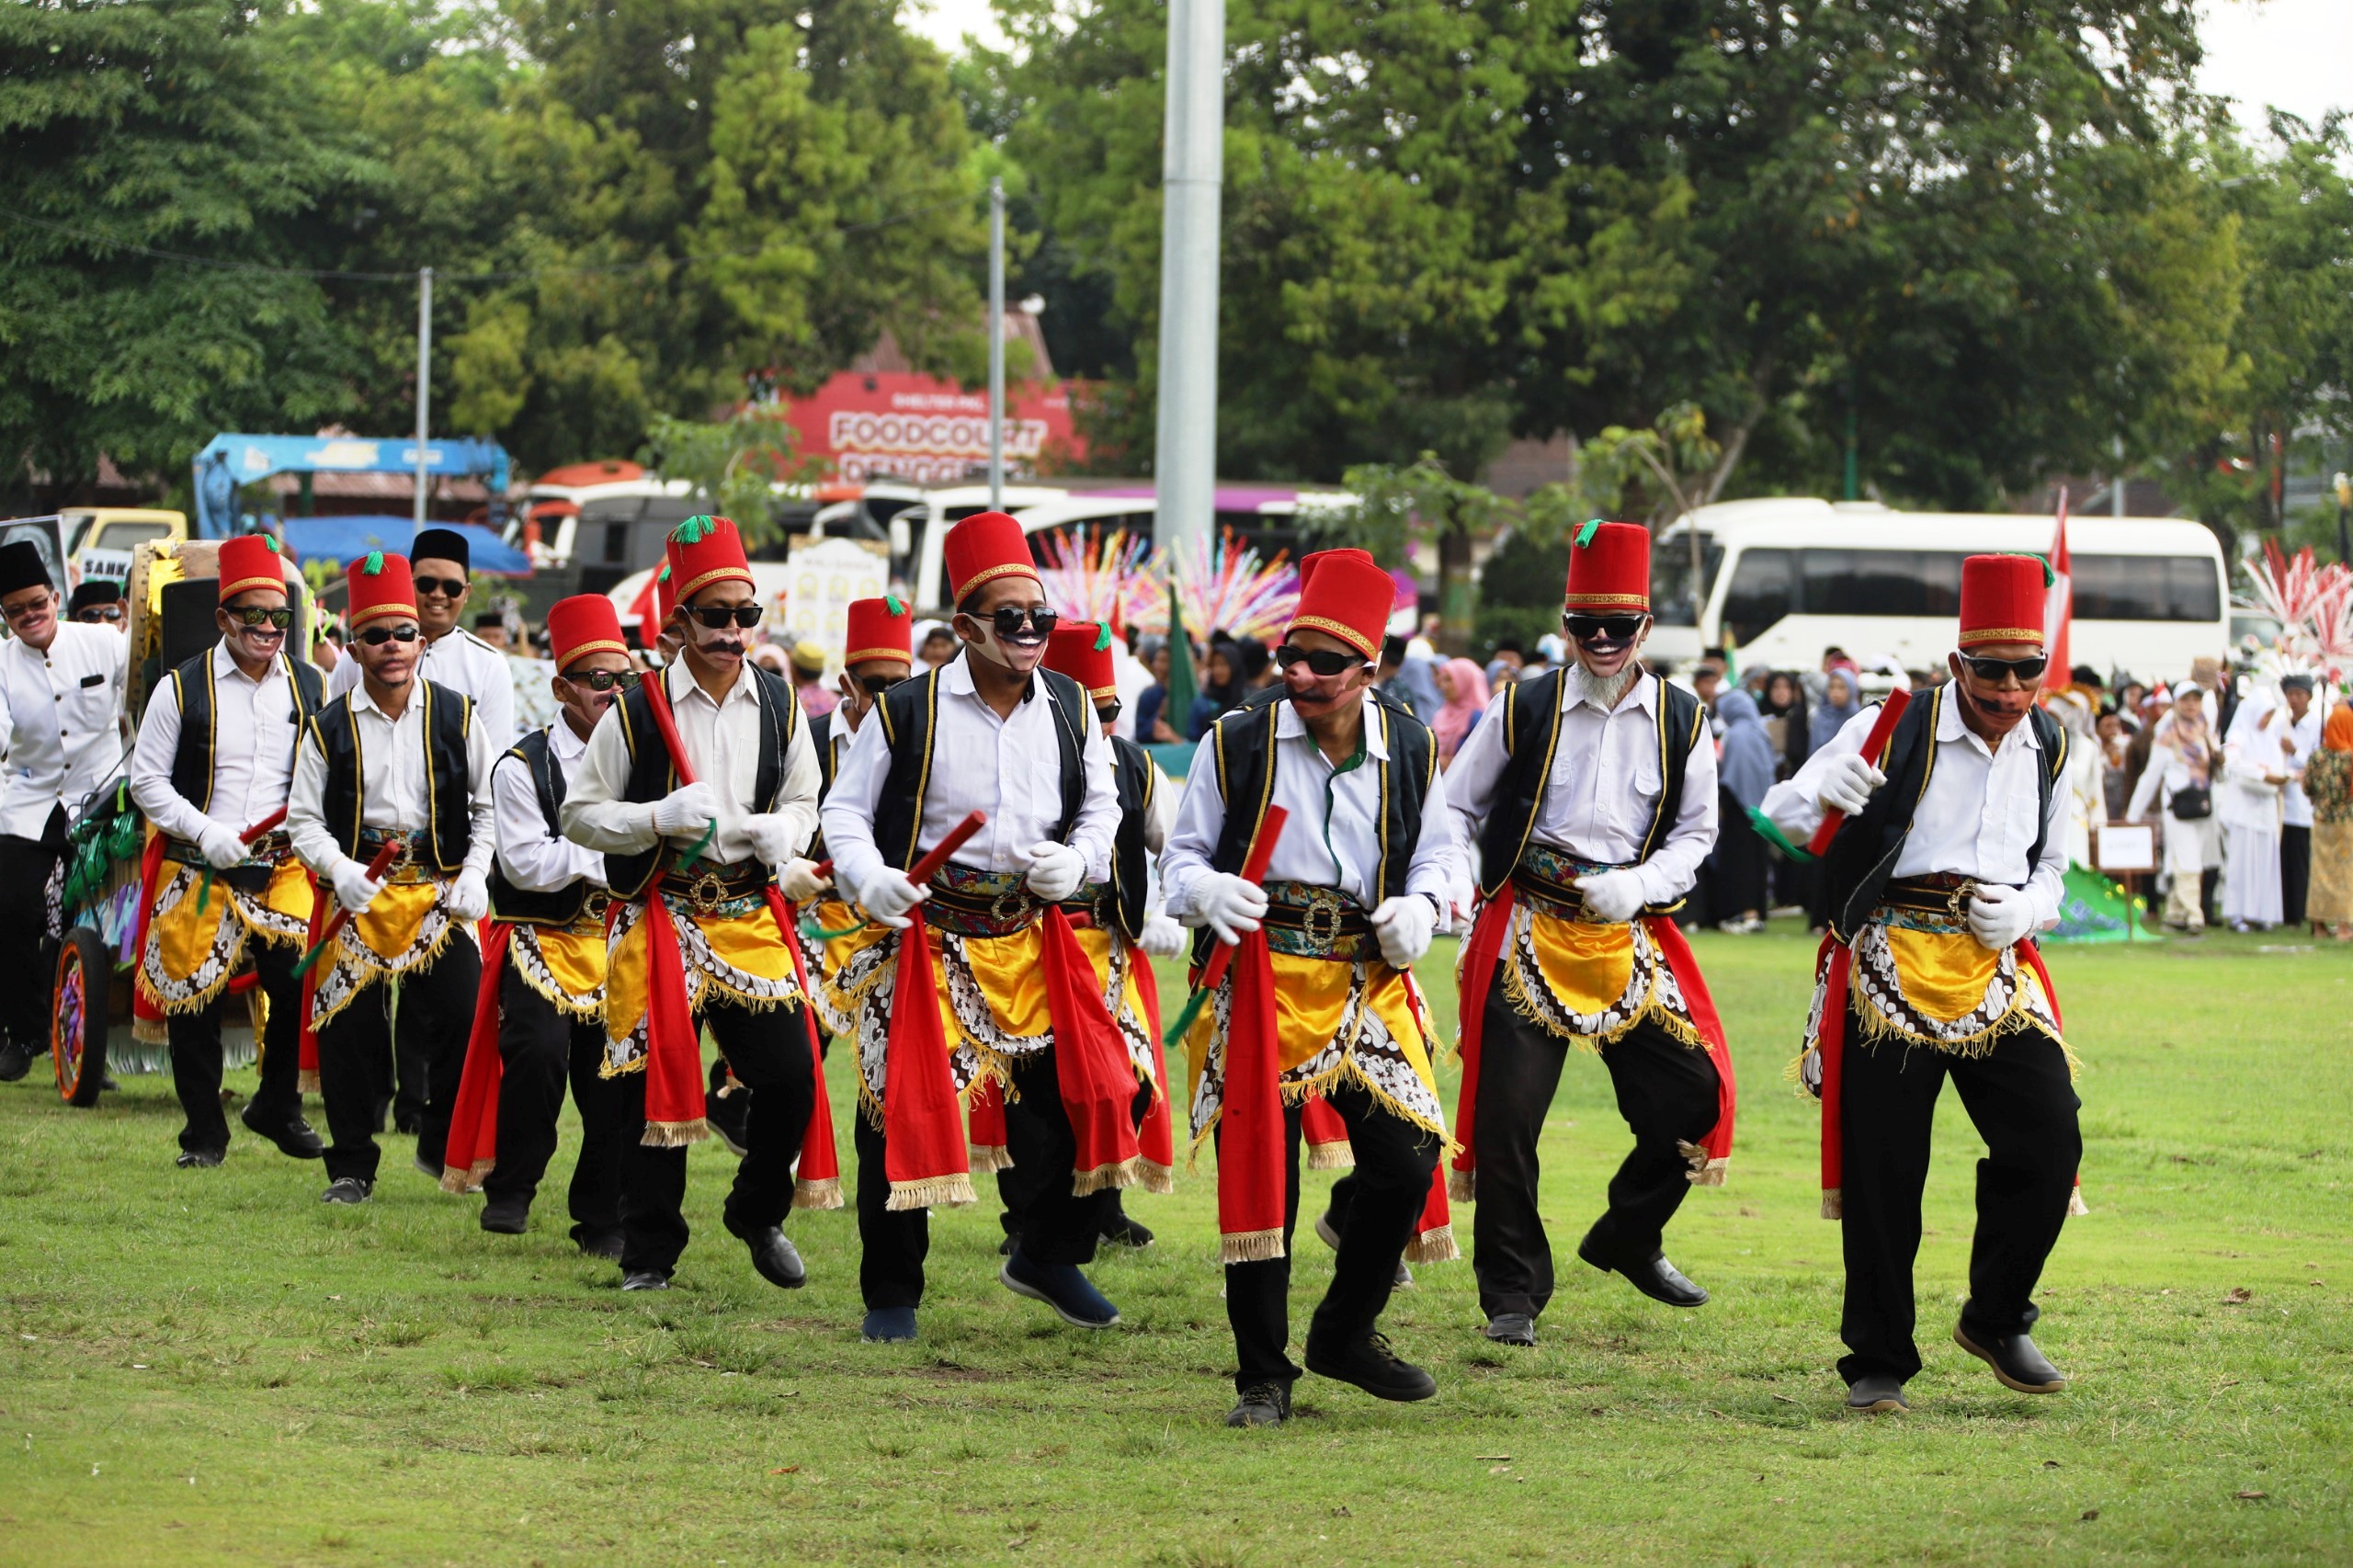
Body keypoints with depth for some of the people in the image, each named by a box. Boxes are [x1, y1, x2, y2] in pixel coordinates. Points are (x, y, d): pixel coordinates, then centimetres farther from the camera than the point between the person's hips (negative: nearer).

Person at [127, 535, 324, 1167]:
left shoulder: (311, 688, 8)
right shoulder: (182, 689, -1)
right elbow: (146, 778, 0)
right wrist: (203, 831, -12)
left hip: (284, 870, 2)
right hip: (198, 873, -2)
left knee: (302, 988, -5)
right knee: (193, 1001, 0)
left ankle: (278, 1109, 17)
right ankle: (204, 1133, 13)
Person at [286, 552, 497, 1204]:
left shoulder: (455, 716, 4)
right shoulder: (329, 728, 2)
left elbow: (491, 804, 8)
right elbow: (303, 819, 2)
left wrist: (474, 876, -5)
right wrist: (340, 870, -17)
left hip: (439, 892, 0)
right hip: (360, 895, 0)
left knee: (463, 1017, -6)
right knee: (349, 1030, -1)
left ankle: (443, 1147, 15)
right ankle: (352, 1167, 12)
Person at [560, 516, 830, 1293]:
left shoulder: (778, 705, 5)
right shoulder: (637, 712, -5)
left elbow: (802, 799, 17)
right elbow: (579, 813, -1)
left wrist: (785, 832, -7)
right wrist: (660, 818, -17)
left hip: (751, 914, 3)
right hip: (661, 919, -3)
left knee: (790, 1074, -4)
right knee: (656, 1083, -1)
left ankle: (758, 1213, 23)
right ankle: (650, 1253, 12)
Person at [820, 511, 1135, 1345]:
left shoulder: (1070, 709, 5)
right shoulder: (906, 712, -6)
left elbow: (1101, 806, 15)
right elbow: (846, 808, 1)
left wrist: (1077, 861, -6)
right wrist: (867, 877, -18)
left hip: (1034, 937, 3)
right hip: (925, 934, -3)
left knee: (1082, 1090, 0)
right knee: (901, 1111, -3)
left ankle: (1048, 1258, 25)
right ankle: (891, 1296, 13)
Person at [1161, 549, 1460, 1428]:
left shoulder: (1411, 752, 4)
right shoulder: (1237, 744, -2)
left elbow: (1437, 851, 18)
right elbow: (1182, 854, 5)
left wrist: (1421, 904, -4)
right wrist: (1208, 890, -18)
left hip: (1370, 984, 2)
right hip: (1259, 983, -2)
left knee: (1406, 1164, -5)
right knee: (1258, 1178, -3)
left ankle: (1346, 1336, 19)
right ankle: (1263, 1377, 8)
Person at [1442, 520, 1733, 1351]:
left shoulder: (1681, 722, 4)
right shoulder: (1523, 709, 0)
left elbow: (1696, 831, 8)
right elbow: (1458, 809, 9)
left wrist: (1639, 886, -9)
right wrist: (1465, 901, 0)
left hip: (1631, 933, 2)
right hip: (1528, 933, -2)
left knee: (1691, 1091, -2)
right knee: (1506, 1113, -7)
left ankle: (1628, 1241, 24)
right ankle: (1512, 1295, 5)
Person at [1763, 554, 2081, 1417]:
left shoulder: (2048, 749, 11)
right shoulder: (1895, 729, -3)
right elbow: (1779, 819, -2)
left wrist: (2024, 911, -1)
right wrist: (1821, 793, -26)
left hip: (1998, 972, 4)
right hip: (1891, 969, -4)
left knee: (2050, 1143, -8)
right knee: (1883, 1173, -3)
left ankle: (1996, 1320, 15)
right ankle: (1878, 1367, 9)